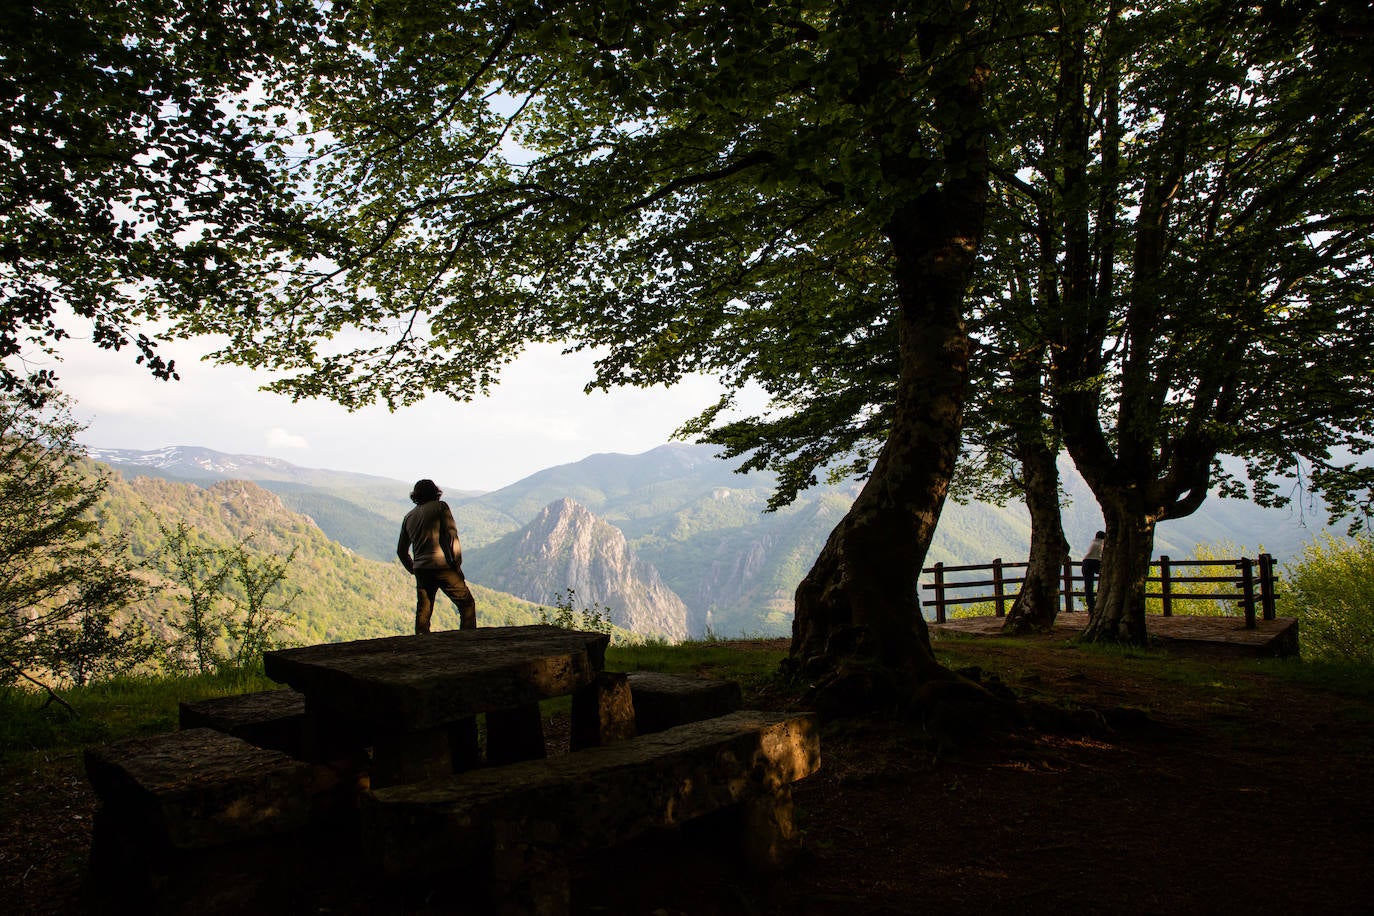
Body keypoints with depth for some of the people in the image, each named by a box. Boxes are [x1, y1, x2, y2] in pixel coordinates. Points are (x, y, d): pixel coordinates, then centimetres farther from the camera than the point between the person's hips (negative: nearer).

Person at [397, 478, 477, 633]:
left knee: (423, 611, 10)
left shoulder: (409, 516, 19)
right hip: (442, 565, -5)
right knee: (466, 603, 1)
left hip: (421, 569, 5)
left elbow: (401, 550, 22)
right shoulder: (440, 506, 4)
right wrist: (457, 562, -7)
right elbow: (451, 534, -7)